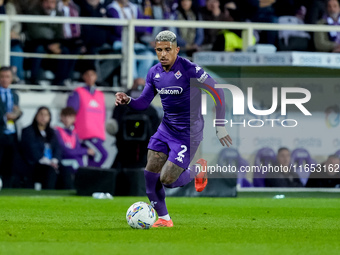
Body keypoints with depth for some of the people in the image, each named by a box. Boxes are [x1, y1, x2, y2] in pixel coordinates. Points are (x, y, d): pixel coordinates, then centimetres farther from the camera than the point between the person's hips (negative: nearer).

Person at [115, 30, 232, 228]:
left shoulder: (188, 69, -18)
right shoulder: (154, 73, 1)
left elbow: (217, 93, -14)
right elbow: (143, 103, 9)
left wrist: (220, 127, -12)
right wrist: (127, 100, -14)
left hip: (189, 133, -6)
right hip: (166, 128, 6)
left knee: (167, 180, -12)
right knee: (150, 175, -4)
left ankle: (198, 170, 18)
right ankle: (164, 219, 13)